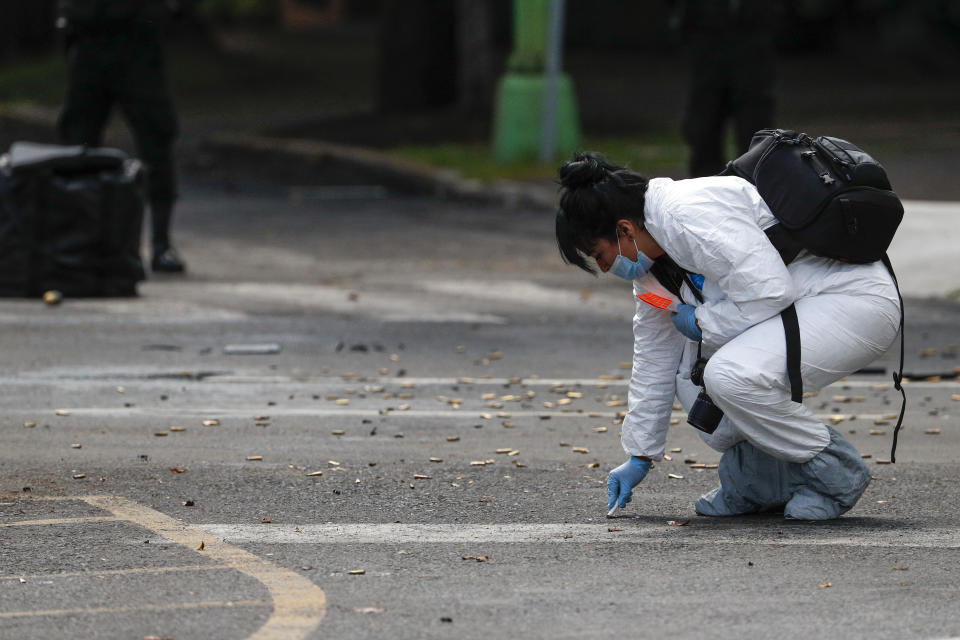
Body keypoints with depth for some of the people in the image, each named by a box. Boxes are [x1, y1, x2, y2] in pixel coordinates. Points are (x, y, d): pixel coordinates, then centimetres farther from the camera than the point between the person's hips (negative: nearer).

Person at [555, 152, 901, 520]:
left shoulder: (691, 214, -23)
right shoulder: (653, 255, 10)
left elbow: (770, 289, -28)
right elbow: (655, 354, 18)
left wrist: (702, 322, -12)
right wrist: (640, 456, 20)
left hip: (859, 301, -11)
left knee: (731, 375, -27)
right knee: (690, 371, 6)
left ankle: (833, 473, -8)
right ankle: (761, 483, 11)